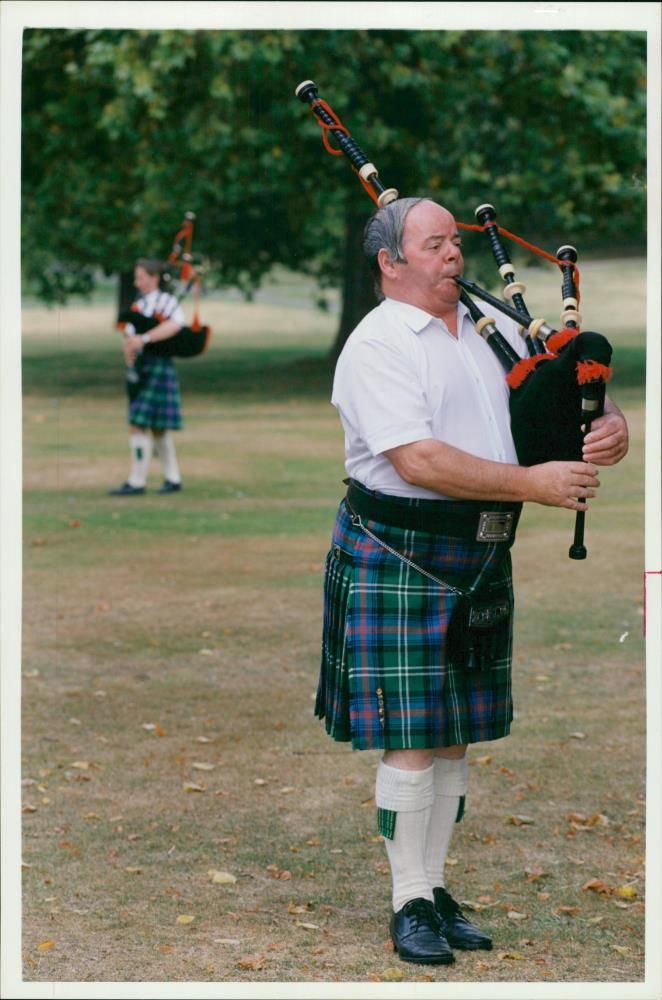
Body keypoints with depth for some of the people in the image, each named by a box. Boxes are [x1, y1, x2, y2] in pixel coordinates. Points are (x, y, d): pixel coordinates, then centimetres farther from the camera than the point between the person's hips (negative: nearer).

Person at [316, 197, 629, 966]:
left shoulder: (491, 328, 12)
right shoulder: (376, 346, -11)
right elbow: (418, 461, -21)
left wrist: (608, 426, -5)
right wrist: (531, 484, -21)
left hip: (482, 556, 7)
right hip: (399, 559, -7)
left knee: (455, 737, 11)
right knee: (412, 741, -4)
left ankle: (434, 885, 22)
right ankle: (410, 903, 7)